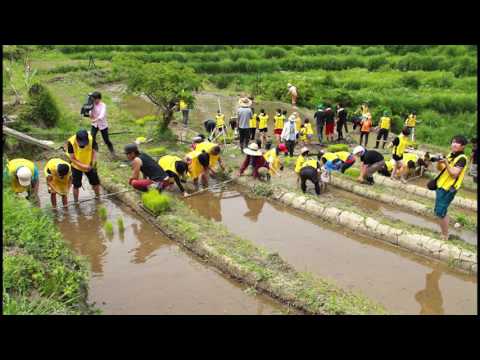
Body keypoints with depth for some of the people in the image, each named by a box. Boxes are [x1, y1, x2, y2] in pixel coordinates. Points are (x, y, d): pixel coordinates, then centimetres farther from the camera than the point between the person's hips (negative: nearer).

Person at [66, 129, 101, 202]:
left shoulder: (91, 139, -24)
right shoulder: (71, 142, -27)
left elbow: (94, 151, -12)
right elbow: (72, 159, -21)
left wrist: (93, 164, -26)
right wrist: (83, 166, -31)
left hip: (89, 165, 2)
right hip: (76, 166, -2)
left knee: (95, 182, 11)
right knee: (76, 185, 7)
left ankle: (98, 198, 35)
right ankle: (76, 202, 26)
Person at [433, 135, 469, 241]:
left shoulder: (462, 158, -15)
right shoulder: (451, 155, 11)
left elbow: (454, 174, -24)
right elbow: (440, 169, 14)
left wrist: (446, 163, -31)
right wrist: (439, 162, -6)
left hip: (448, 189, -9)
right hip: (441, 186, 9)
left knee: (441, 213, -8)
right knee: (438, 212, 15)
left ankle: (445, 236, 4)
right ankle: (442, 233, 28)